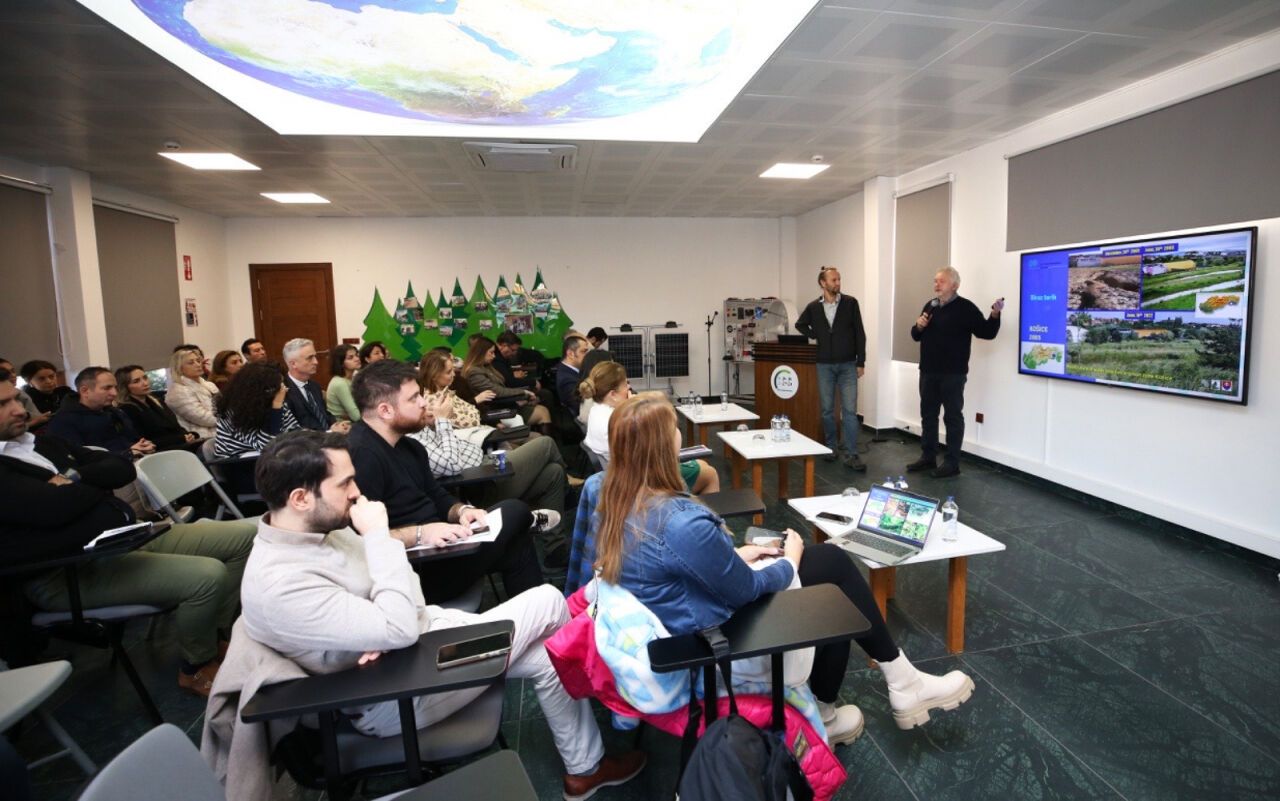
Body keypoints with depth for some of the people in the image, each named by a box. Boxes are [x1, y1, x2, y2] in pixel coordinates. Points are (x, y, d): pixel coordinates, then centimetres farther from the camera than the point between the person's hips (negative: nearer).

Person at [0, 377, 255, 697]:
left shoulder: (45, 443, 17)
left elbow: (123, 468, 11)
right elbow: (55, 507, -25)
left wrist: (75, 478, -8)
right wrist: (98, 484, -5)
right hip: (69, 573, -9)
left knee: (244, 535, 0)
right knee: (207, 575, -28)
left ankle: (222, 632, 13)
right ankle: (198, 668, 0)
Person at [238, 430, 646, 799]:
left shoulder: (319, 528, -1)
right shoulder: (281, 585, -30)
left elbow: (400, 585, 7)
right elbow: (399, 629, -32)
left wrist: (392, 630, -14)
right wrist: (379, 535, -28)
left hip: (421, 634, 8)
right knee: (548, 601, -8)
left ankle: (584, 768, 26)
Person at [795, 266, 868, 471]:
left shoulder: (850, 303, -2)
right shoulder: (813, 306, 2)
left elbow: (859, 333, -2)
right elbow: (800, 324, 21)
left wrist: (861, 362, -5)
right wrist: (815, 336, 5)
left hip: (847, 364, -2)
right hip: (824, 365, 2)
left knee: (849, 410, -6)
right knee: (827, 409, 9)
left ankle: (851, 455, -2)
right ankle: (831, 447, 25)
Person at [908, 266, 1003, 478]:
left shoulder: (966, 307, -8)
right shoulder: (930, 306, 11)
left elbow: (986, 333, -12)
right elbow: (916, 336, 17)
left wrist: (995, 314, -29)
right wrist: (919, 326, -5)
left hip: (953, 374, -7)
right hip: (928, 372, 7)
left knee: (953, 417, 1)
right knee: (928, 414, 13)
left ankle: (951, 463, 7)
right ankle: (928, 457, 24)